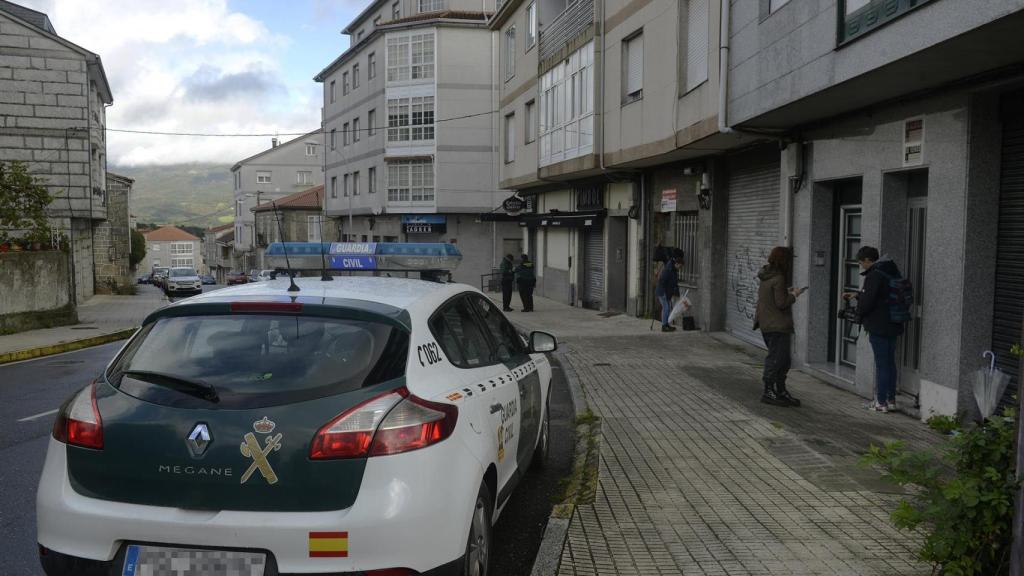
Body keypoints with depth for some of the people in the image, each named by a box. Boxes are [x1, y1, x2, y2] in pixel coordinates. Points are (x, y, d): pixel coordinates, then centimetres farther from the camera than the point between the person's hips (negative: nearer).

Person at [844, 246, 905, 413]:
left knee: (881, 363, -2)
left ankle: (881, 402, 4)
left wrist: (859, 313, 1)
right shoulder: (893, 272, 11)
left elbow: (867, 301, -20)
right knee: (890, 362, 14)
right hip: (894, 325, 8)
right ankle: (891, 400, 21)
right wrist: (857, 294, 23)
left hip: (878, 326, -8)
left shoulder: (874, 275, -17)